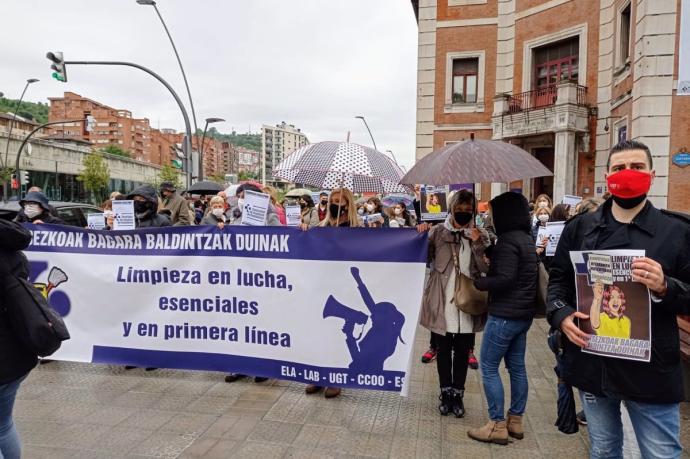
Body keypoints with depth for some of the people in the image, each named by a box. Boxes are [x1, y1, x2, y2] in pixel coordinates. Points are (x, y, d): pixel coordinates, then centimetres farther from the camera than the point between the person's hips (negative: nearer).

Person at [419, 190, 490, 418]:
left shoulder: (481, 235, 2)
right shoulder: (438, 232, -1)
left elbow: (488, 268, -4)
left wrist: (477, 244, -15)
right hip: (442, 302, 0)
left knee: (462, 351, 11)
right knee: (443, 350, 12)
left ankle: (458, 394, 26)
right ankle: (446, 393, 28)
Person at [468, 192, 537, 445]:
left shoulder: (508, 240, -18)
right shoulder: (526, 238, 12)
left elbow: (505, 279, -25)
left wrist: (476, 282, -12)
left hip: (505, 315, -10)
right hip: (523, 314, 10)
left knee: (489, 367, 0)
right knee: (517, 366, 15)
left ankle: (497, 425, 7)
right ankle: (515, 421, 26)